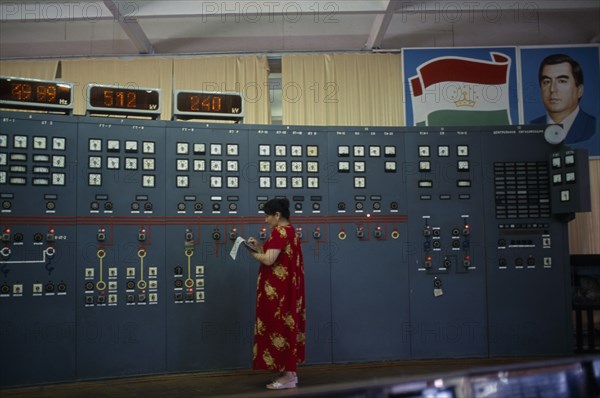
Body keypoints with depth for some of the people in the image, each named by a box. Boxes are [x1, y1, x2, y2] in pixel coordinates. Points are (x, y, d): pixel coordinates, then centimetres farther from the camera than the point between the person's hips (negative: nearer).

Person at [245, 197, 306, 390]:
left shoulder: (279, 232, -17)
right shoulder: (289, 230, 15)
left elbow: (269, 260, -22)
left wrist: (253, 252, -6)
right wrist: (259, 246, 10)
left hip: (278, 291, -10)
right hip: (287, 288, 10)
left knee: (279, 326, -3)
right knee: (286, 325, 13)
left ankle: (288, 376, 4)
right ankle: (290, 372, 20)